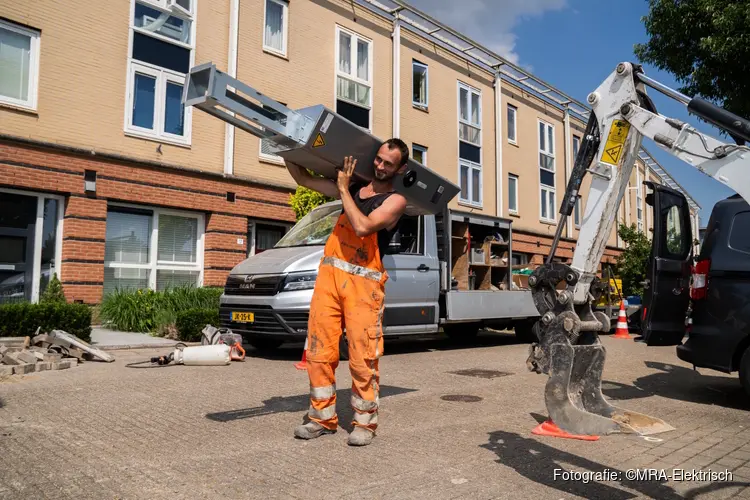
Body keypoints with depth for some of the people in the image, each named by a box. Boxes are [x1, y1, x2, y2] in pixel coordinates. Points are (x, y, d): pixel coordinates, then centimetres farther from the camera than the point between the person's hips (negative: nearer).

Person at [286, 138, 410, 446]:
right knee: (320, 350, 4)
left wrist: (344, 189, -6)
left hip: (363, 282, -5)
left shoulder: (395, 201, 1)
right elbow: (303, 179, 21)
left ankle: (365, 423, 9)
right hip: (329, 273, 5)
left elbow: (363, 226, -15)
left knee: (363, 356, -4)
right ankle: (323, 418, 16)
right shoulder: (353, 187, 17)